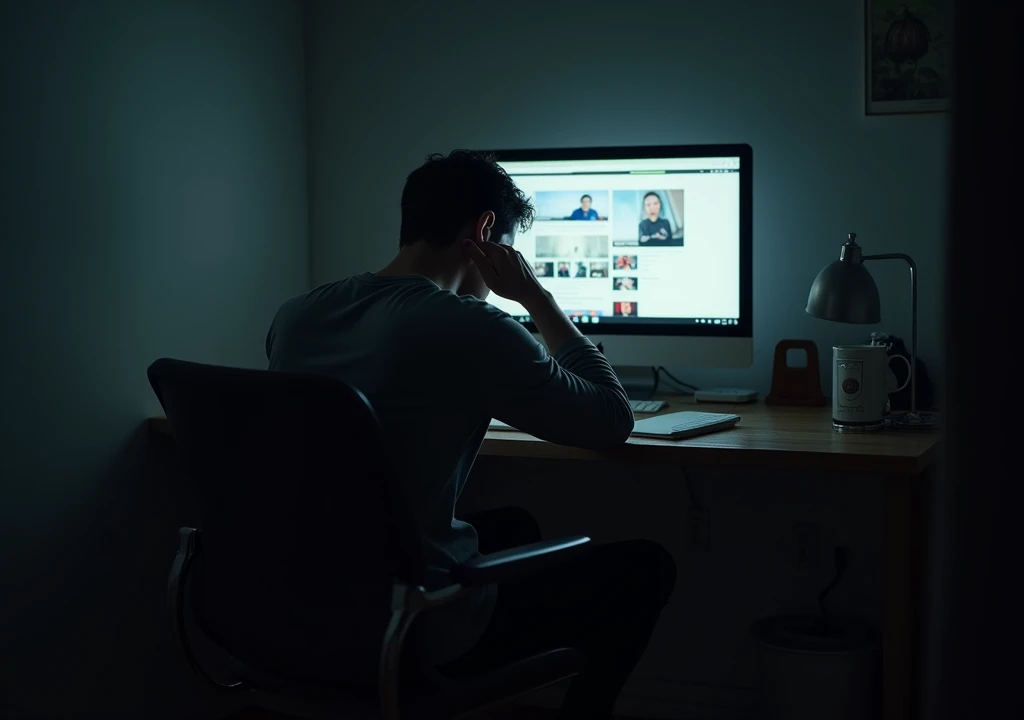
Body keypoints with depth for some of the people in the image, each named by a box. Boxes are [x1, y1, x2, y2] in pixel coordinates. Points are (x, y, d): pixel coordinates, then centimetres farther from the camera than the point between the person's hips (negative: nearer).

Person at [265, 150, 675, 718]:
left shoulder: (295, 316, 2)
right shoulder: (469, 328, -20)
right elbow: (613, 421, -7)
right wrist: (536, 297, -1)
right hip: (421, 638, -7)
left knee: (512, 525, 32)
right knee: (645, 564, 11)